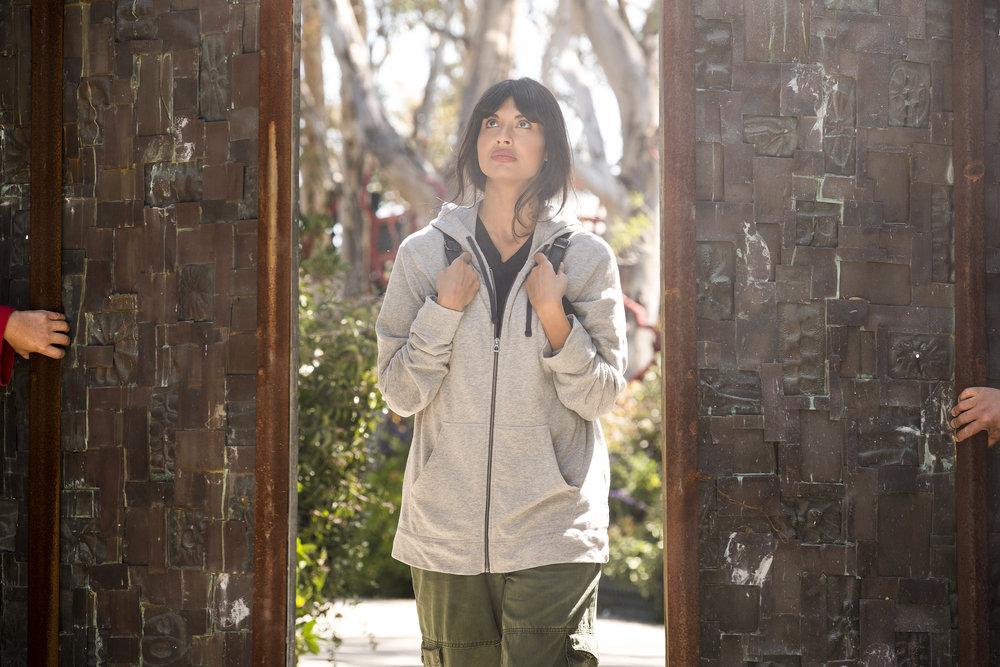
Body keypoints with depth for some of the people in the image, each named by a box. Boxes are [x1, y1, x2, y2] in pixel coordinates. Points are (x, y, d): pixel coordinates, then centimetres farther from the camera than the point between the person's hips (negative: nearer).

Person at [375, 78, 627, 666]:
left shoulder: (587, 258, 2)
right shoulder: (425, 253, 4)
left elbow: (600, 396, -1)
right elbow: (400, 394, 2)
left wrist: (553, 316, -13)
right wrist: (445, 310, -10)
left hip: (553, 528, -1)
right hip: (447, 528, 2)